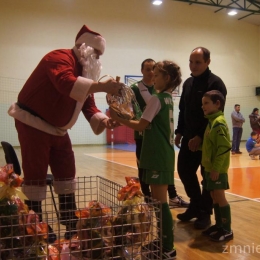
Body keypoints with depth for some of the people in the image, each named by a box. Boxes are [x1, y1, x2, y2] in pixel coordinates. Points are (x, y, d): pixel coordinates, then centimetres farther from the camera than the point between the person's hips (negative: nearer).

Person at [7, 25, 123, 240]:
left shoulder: (86, 71, 9)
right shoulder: (60, 58, -18)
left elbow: (88, 105, 4)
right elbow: (67, 83, -40)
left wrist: (102, 120, -16)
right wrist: (102, 86, -45)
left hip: (57, 128, 9)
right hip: (33, 124, -9)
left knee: (66, 172, 9)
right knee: (36, 174, -4)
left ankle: (71, 224, 19)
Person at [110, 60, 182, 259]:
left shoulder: (156, 99, -14)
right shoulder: (168, 98, 14)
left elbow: (141, 126, -16)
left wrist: (118, 118, -8)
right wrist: (125, 118, 12)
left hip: (158, 156, -9)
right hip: (163, 154, 9)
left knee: (160, 202, -3)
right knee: (157, 200, 16)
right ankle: (162, 241, 26)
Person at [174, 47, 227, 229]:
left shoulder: (216, 83, -12)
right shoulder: (188, 83, 11)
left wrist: (200, 137, -21)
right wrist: (180, 132, 10)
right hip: (189, 136, 7)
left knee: (208, 176, 3)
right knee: (184, 170, 10)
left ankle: (205, 212, 17)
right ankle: (196, 206, 27)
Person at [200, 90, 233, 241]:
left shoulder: (219, 123, -17)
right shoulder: (212, 121, 12)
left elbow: (224, 148, -23)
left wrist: (216, 168, -22)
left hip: (217, 169, -9)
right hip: (210, 167, 9)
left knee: (220, 197, -1)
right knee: (215, 197, 15)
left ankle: (227, 230, 10)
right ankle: (219, 225, 26)